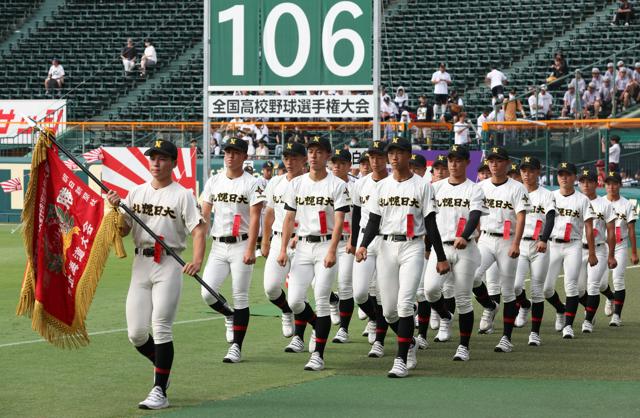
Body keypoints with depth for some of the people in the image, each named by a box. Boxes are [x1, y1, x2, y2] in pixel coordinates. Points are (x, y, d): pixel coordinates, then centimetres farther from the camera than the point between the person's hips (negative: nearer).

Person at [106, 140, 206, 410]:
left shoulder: (182, 195, -2)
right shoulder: (136, 193, 13)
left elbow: (198, 229, -12)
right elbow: (122, 231, 12)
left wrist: (197, 260, -28)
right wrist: (115, 208, -7)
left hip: (169, 265, -5)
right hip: (141, 264, 5)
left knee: (161, 329, -8)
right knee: (136, 333, 2)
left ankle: (160, 391, -4)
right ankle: (162, 366, 29)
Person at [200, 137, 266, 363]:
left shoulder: (252, 183, -5)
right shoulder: (213, 181, 10)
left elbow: (255, 218, -10)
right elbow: (204, 215, 11)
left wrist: (250, 250, -19)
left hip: (241, 245, -4)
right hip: (218, 245, 4)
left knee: (240, 297, -2)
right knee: (207, 292, -6)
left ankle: (236, 347, 4)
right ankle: (229, 317, 24)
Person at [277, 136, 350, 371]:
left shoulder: (337, 186, -3)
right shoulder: (296, 184, 10)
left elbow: (339, 221, -10)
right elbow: (289, 219, 11)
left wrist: (332, 251, -20)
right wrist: (283, 249, 2)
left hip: (326, 245, -4)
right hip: (303, 246, 4)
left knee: (321, 300, -6)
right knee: (294, 300, -4)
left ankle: (318, 354, -1)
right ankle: (317, 325, 26)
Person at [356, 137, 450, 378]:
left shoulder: (422, 186, 2)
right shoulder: (382, 186, 12)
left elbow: (430, 224, 2)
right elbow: (373, 221, 10)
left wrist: (441, 257, -1)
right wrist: (363, 245, -8)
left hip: (412, 247, -4)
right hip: (386, 247, 4)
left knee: (404, 304, -16)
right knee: (388, 310, 4)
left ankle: (401, 360, -14)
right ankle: (409, 344, 30)